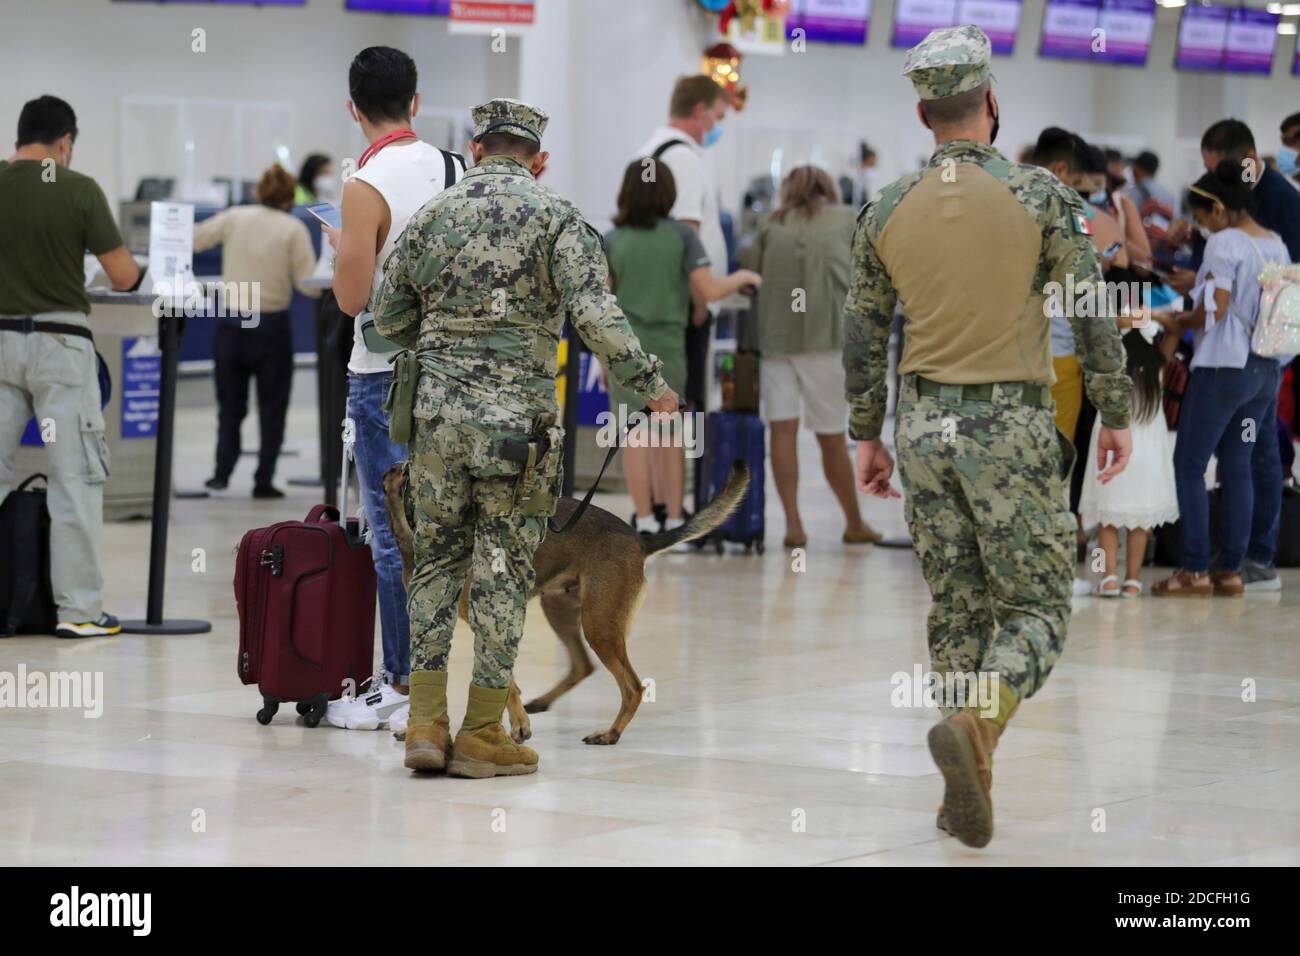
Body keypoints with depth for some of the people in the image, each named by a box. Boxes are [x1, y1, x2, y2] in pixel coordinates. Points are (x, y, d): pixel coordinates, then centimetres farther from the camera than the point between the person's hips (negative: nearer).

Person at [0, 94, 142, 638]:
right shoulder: (79, 190, -9)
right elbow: (123, 277, -7)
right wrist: (130, 268, 16)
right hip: (59, 343, -3)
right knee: (75, 478, 2)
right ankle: (78, 609, 2)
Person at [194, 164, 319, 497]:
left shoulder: (234, 218, 0)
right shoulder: (294, 229, -6)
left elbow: (191, 241, 4)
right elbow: (309, 284, -11)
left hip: (231, 323, 2)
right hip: (272, 326, -2)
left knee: (230, 403, 15)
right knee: (272, 407, 10)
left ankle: (222, 471, 6)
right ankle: (264, 479, 6)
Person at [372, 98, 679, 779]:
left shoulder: (432, 217, 9)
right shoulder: (557, 218, -3)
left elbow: (388, 319, 13)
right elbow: (595, 315, -15)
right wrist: (649, 385, -6)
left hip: (437, 413, 3)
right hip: (518, 417, -3)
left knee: (438, 560, 13)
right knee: (503, 569, 3)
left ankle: (425, 723, 7)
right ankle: (481, 735, 4)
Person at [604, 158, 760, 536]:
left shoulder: (612, 241, 1)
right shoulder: (682, 235, -3)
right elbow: (708, 291, -7)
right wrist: (743, 278, 11)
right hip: (668, 347, 0)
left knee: (635, 434, 3)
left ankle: (644, 519, 2)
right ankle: (674, 516, 14)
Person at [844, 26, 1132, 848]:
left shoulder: (887, 211, 4)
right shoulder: (1038, 194, -7)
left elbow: (864, 334, 10)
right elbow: (1094, 313, -5)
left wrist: (867, 436, 19)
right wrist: (1116, 415, 4)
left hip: (924, 425, 4)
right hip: (1011, 423, -4)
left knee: (958, 609, 11)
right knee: (1037, 607, 1)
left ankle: (967, 790, 9)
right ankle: (975, 722, -26)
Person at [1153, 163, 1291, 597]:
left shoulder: (1224, 243, -13)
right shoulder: (1276, 244, 10)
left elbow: (1213, 310, -19)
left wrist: (1181, 320, 0)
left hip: (1224, 366, -8)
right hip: (1267, 368, 8)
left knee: (1189, 465, -1)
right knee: (1239, 467, 10)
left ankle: (1195, 570, -4)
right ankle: (1232, 569, 9)